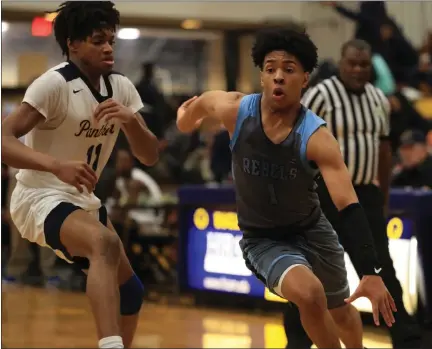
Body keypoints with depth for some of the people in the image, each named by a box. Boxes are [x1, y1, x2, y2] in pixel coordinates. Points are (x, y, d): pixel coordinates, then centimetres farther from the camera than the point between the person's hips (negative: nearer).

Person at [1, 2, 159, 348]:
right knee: (106, 242, -37)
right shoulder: (54, 84, -19)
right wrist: (57, 165, -44)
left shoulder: (121, 87, 2)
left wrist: (129, 121, -20)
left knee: (130, 291, 14)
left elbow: (150, 156, 1)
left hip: (83, 200, 9)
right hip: (40, 199, -9)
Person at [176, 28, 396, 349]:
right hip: (262, 239, -1)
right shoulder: (235, 111, -22)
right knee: (309, 294, -30)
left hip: (311, 230, 1)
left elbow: (348, 205, -32)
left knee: (342, 313, 20)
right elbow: (203, 101, 3)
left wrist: (372, 272, -39)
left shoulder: (317, 137, -27)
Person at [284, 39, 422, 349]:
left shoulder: (380, 100, 10)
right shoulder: (320, 96, -10)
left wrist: (383, 200, 16)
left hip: (365, 195, 5)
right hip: (326, 194, -5)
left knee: (382, 270, 3)